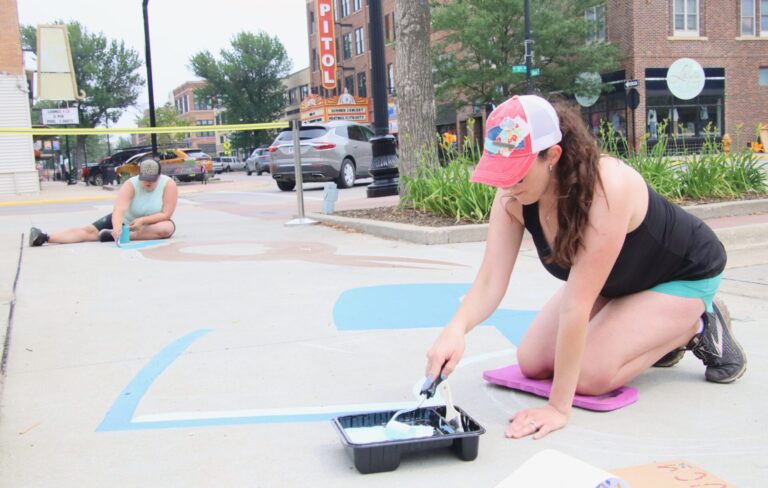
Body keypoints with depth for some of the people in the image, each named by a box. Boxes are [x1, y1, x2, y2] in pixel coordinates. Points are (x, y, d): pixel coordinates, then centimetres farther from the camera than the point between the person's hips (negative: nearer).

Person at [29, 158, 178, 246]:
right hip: (126, 220, 1)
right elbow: (119, 209, -36)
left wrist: (142, 220, -33)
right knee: (89, 231, -16)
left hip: (152, 224, -1)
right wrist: (117, 227, -57)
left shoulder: (169, 185, -21)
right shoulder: (130, 185, -20)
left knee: (167, 228, -37)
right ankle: (45, 237, -31)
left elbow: (166, 214, -20)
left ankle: (116, 236, -36)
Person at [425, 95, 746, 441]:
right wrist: (457, 328, -48)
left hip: (684, 276, -7)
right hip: (618, 280, 7)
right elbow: (490, 282, -26)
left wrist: (558, 407, -39)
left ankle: (696, 328, 3)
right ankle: (658, 334, 17)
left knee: (591, 375, -23)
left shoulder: (607, 188, -41)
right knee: (532, 364, -2)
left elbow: (576, 304, -43)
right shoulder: (512, 196, -22)